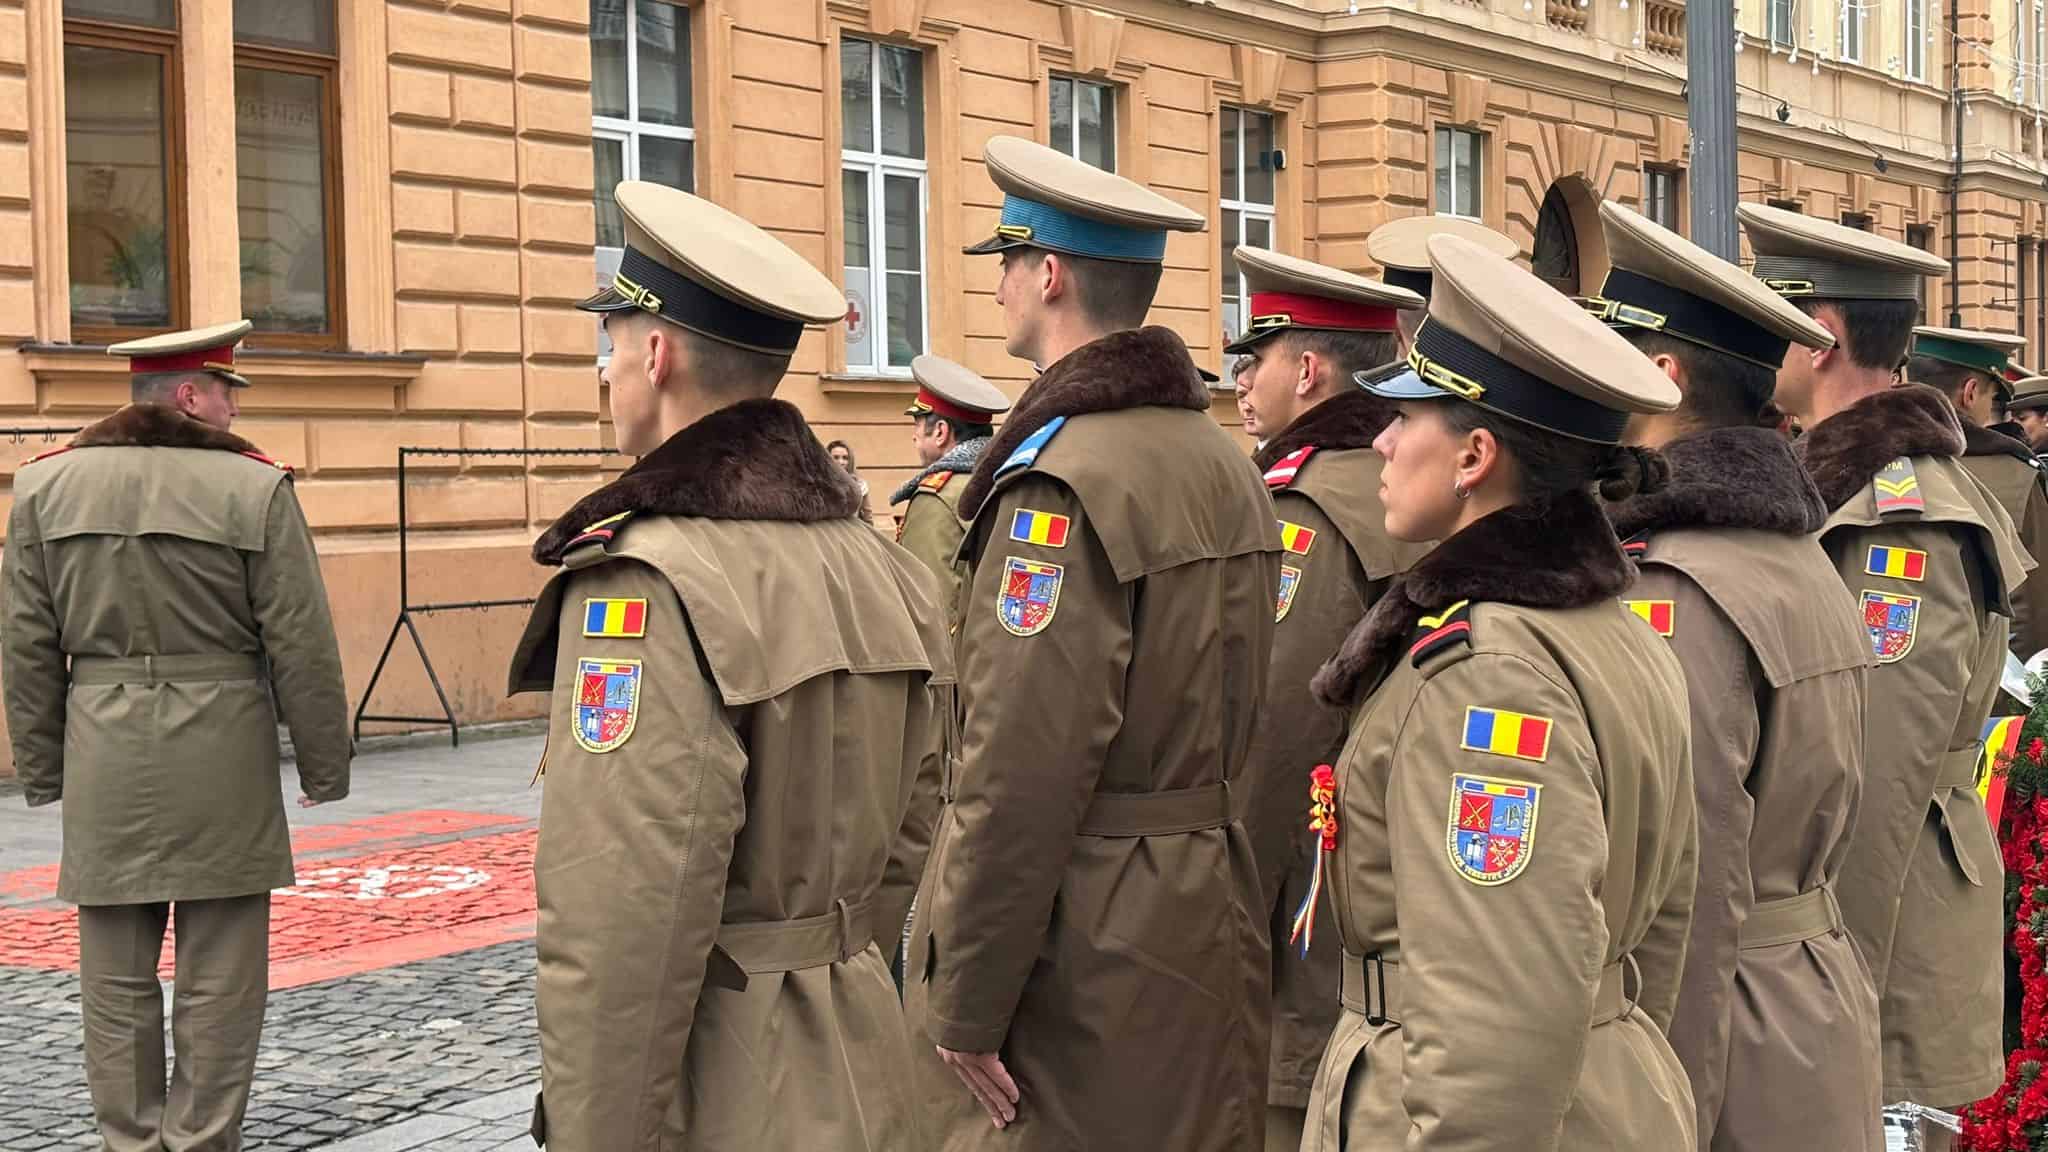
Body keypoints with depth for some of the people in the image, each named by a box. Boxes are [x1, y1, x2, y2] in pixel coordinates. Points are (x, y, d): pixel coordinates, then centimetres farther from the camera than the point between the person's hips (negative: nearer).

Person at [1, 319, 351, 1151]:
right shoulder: (254, 488, -6)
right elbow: (301, 646, -5)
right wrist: (324, 766, 4)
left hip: (102, 754, 3)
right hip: (221, 754, -3)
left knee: (116, 975, 10)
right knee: (217, 977, 5)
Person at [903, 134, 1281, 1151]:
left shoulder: (1062, 476, -19)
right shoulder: (1223, 459, 9)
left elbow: (1019, 773, -23)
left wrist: (966, 1001, -16)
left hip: (1084, 947, -9)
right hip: (1211, 914, 9)